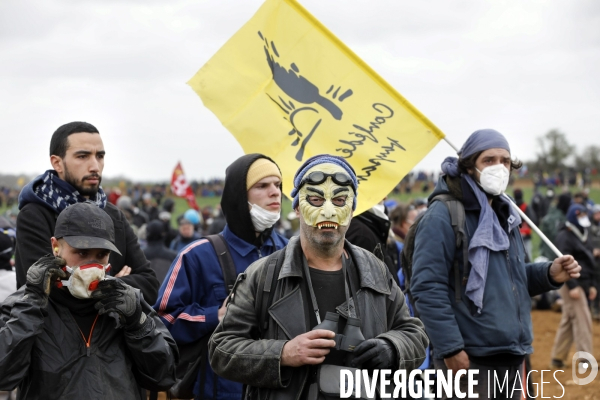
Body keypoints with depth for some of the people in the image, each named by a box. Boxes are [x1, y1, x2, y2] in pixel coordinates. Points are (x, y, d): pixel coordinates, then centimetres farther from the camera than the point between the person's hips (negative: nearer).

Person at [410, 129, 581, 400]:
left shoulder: (504, 216, 18)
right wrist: (451, 349, -21)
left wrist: (549, 274, 5)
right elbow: (427, 288, -18)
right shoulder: (444, 215, -10)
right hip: (467, 359, -8)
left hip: (511, 357, 8)